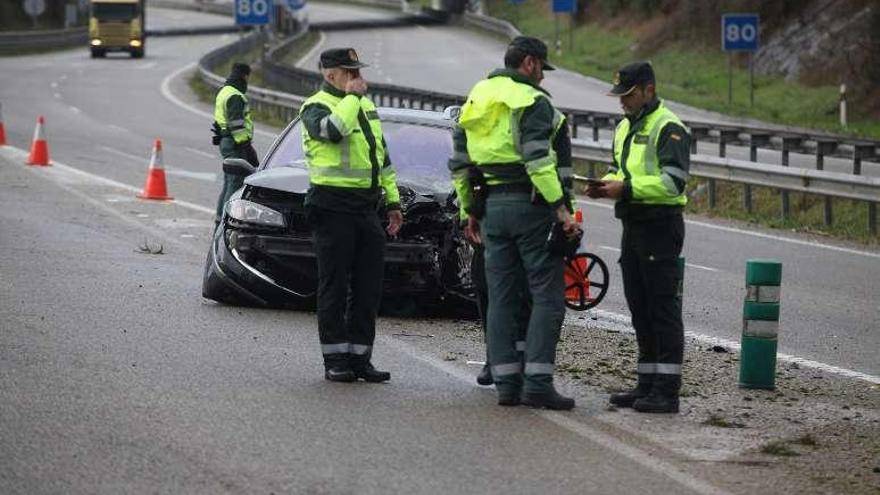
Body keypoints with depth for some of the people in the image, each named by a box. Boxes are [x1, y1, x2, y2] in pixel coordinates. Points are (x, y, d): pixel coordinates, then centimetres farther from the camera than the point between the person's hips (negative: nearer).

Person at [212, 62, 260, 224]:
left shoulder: (223, 92, 18)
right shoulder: (235, 97, -15)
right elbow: (237, 124, -21)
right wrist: (246, 146, -20)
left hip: (225, 142, 11)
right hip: (235, 144, -11)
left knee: (228, 183, 17)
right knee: (236, 183, -10)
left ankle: (220, 217, 21)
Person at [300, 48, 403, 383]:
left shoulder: (366, 106, 19)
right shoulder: (316, 107, -5)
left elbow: (382, 156, 25)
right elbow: (334, 129, -28)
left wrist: (393, 202, 21)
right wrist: (352, 96, -14)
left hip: (367, 208, 7)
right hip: (333, 207, -7)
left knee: (368, 288, 5)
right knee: (335, 286, -4)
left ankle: (360, 358, 11)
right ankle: (335, 360, 0)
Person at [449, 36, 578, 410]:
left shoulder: (476, 100, 16)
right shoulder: (532, 102, -9)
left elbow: (459, 163, 18)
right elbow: (537, 159, -21)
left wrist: (469, 211, 24)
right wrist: (561, 207, -21)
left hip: (491, 207, 7)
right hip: (530, 205, -7)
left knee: (502, 296, 10)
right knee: (547, 295, -5)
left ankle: (506, 382, 9)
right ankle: (537, 382, -12)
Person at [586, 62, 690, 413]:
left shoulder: (668, 128, -12)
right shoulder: (625, 128, 18)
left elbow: (673, 182, -21)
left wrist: (626, 188, -23)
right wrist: (605, 185, 5)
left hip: (660, 225, -10)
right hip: (633, 225, 10)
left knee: (663, 309, -9)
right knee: (640, 309, 12)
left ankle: (667, 391, -9)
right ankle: (647, 385, 19)